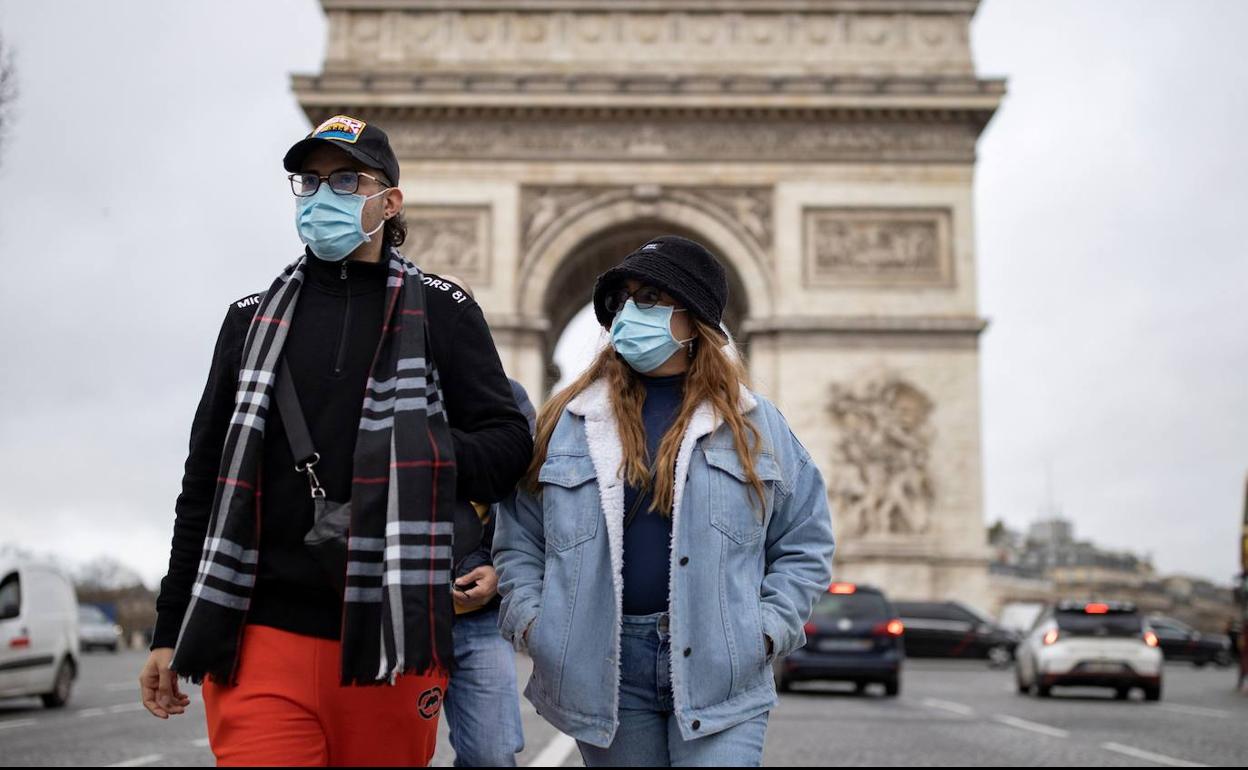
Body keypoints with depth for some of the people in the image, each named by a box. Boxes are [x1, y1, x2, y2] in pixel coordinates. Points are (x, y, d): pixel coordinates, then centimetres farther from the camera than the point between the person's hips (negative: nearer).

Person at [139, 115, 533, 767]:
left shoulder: (440, 311, 6)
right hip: (261, 639, 2)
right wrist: (170, 633, 13)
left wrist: (416, 456, -15)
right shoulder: (254, 319, 13)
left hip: (389, 639, -1)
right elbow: (205, 483, 15)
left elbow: (509, 442, 4)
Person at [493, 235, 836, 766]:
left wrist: (768, 630, -1)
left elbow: (803, 545, 10)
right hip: (603, 674, 1)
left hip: (719, 669, -1)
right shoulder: (565, 421, 7)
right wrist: (531, 621, -2)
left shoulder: (755, 424, 7)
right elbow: (519, 540, 11)